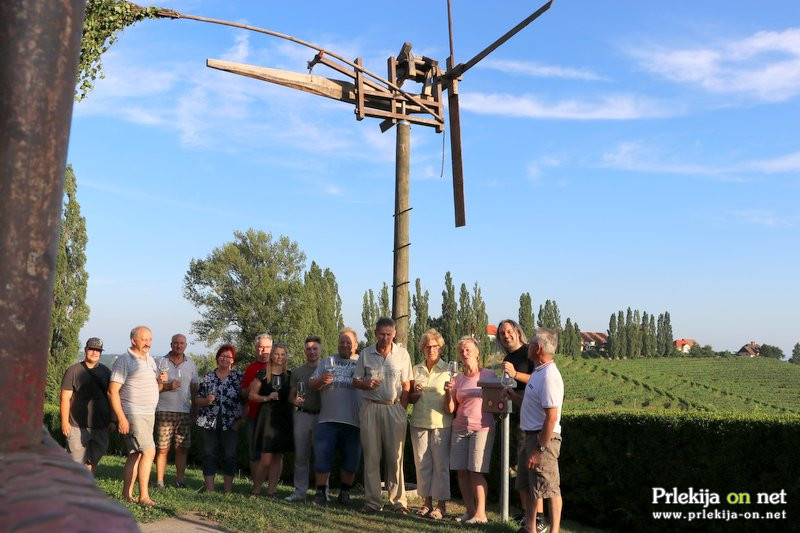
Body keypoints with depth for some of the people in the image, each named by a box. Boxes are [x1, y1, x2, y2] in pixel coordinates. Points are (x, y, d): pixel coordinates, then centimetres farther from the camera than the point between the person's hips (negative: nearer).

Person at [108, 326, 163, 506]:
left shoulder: (150, 360, 15)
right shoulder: (124, 360, -9)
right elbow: (113, 391, -14)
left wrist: (161, 381, 0)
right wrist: (121, 418, -21)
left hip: (148, 414, 8)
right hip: (133, 414, -8)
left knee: (136, 454, 11)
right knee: (149, 451, -14)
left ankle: (127, 493, 19)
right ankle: (144, 496, -10)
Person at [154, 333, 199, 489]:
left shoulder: (191, 365, 13)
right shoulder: (160, 362, 4)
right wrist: (168, 386, -14)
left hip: (184, 412, 3)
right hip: (164, 411, -2)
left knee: (182, 448, 2)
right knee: (162, 448, -3)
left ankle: (180, 480, 10)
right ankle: (159, 481, 5)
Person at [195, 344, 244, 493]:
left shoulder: (239, 376, 2)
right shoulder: (208, 377, 7)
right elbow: (197, 400, 8)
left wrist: (241, 420, -8)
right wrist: (207, 400, -13)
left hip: (231, 424, -2)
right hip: (210, 423, 2)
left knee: (229, 456, 2)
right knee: (209, 455, 4)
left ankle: (228, 489, 13)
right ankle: (209, 489, 12)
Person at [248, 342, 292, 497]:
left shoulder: (290, 376, 9)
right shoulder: (262, 375, 2)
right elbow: (251, 395, 3)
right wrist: (266, 398, -11)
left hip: (283, 420, 3)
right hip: (266, 418, -3)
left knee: (278, 456, 4)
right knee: (265, 459, -7)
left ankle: (271, 490, 12)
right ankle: (255, 490, 8)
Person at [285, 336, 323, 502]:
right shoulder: (297, 372, 13)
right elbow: (291, 396, 15)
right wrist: (295, 400, -8)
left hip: (321, 415, -2)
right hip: (302, 415, 2)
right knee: (300, 456, 3)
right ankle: (300, 492, 9)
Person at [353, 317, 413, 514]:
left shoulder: (402, 354, 3)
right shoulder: (365, 354, 5)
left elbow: (406, 387, 5)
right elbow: (356, 381, 11)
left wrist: (402, 411, -1)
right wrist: (366, 384, -11)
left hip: (394, 408, -1)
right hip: (371, 407, 1)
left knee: (395, 457, 0)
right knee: (371, 456, 3)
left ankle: (398, 500, 8)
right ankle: (372, 502, 10)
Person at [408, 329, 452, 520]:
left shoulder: (448, 370, 2)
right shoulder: (416, 370, 11)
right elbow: (410, 398, 17)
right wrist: (416, 393, -5)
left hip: (441, 423, -3)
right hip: (419, 423, 3)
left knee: (441, 463, -1)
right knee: (422, 463, 6)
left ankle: (441, 504, 7)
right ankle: (427, 502, 16)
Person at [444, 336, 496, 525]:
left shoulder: (489, 375, 2)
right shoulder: (457, 379, 9)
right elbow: (450, 409, 5)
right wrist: (448, 392, -11)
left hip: (482, 428, -4)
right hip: (460, 429, 4)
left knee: (476, 472, -9)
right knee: (461, 471, 2)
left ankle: (481, 513, -1)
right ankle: (470, 510, 13)